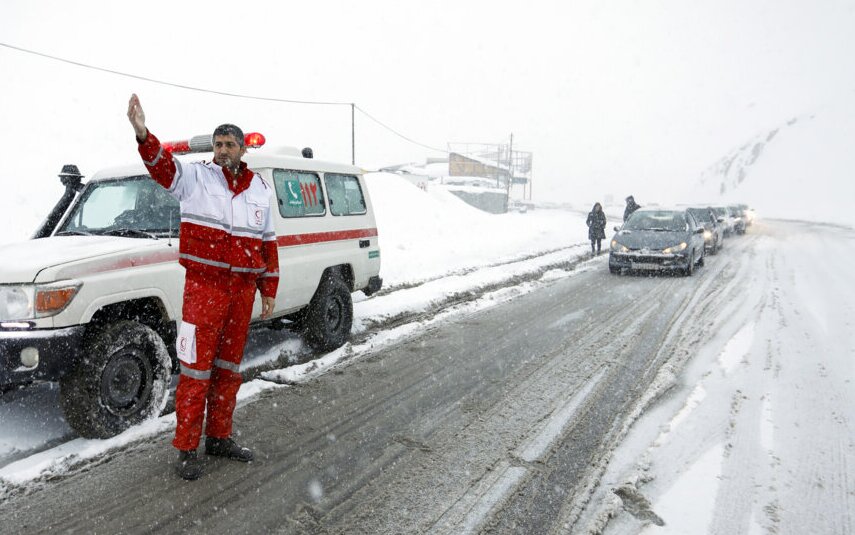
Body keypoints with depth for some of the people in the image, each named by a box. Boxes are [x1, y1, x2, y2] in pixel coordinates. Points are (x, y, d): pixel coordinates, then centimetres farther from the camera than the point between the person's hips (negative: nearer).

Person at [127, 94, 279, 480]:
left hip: (242, 290, 5)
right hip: (204, 288, -4)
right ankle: (187, 449, 10)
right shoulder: (195, 177, 0)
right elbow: (162, 166, -20)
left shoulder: (259, 190, 11)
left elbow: (267, 243, 15)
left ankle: (219, 437, 27)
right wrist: (143, 134, -41)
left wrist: (269, 290, 13)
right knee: (196, 368, -2)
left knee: (229, 366, 13)